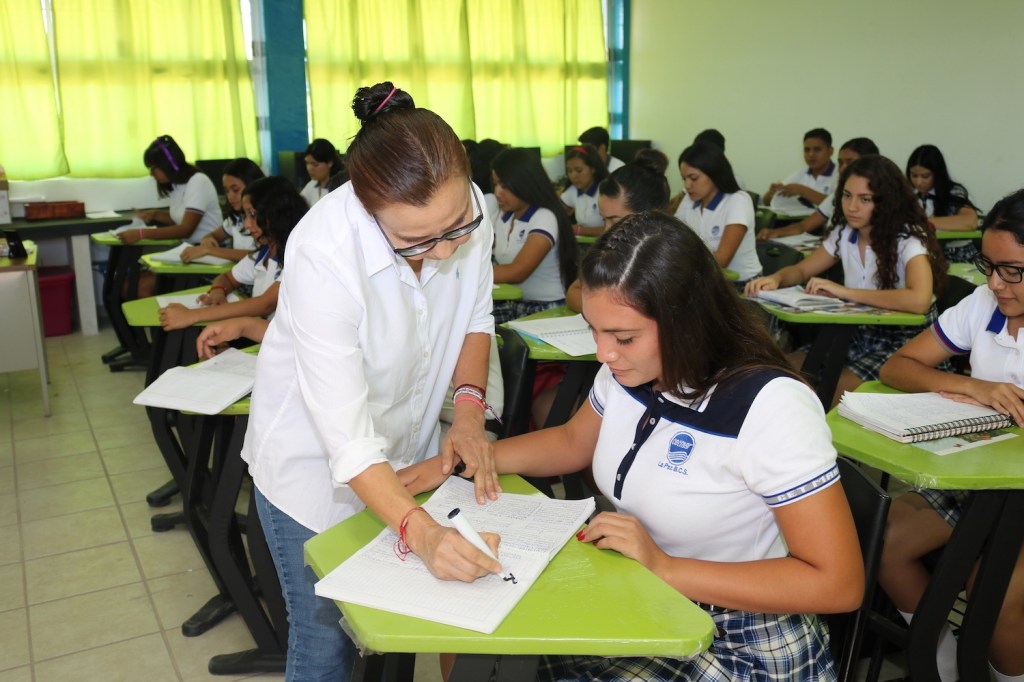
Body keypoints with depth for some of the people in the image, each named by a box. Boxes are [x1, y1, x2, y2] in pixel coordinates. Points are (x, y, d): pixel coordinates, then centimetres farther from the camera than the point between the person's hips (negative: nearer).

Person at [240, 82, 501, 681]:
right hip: (318, 463, -4)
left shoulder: (467, 210, -19)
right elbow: (347, 440, -34)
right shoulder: (323, 255, -34)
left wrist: (469, 408, -14)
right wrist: (419, 530, -45)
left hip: (410, 450, 5)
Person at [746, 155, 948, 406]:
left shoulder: (909, 239, -17)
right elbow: (802, 270, 15)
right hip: (860, 335, 6)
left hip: (903, 341, -6)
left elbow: (919, 301, -34)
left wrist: (844, 291, -28)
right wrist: (775, 279, -10)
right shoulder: (844, 233, 3)